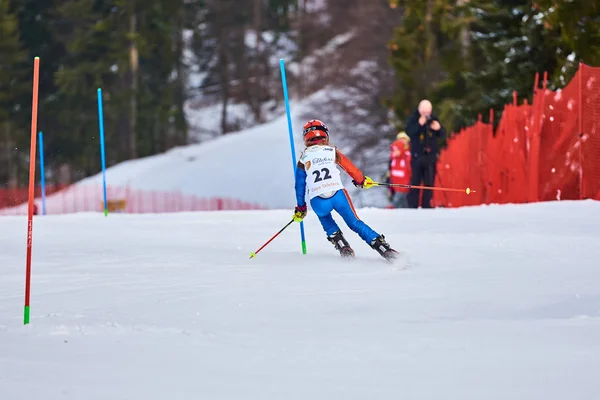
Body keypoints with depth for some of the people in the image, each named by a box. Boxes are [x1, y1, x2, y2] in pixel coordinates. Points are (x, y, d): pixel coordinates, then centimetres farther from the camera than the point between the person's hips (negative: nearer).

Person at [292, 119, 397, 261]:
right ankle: (384, 248, 3)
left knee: (324, 217, 34)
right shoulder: (332, 151, 15)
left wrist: (300, 208, 31)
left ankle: (342, 245, 14)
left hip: (317, 201, 0)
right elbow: (350, 168, 20)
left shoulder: (303, 158, 16)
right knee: (355, 222, 15)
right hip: (338, 194, 0)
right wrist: (362, 180, 40)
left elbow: (300, 185, 20)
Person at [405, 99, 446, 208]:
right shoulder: (413, 119, -1)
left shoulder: (433, 119, 7)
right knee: (415, 182, -4)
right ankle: (412, 206, -2)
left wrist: (439, 128, -12)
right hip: (417, 155, -3)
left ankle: (427, 206, 7)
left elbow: (442, 135, 9)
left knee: (429, 183, 3)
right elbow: (409, 132, -14)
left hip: (431, 155, 3)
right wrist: (419, 124, -26)